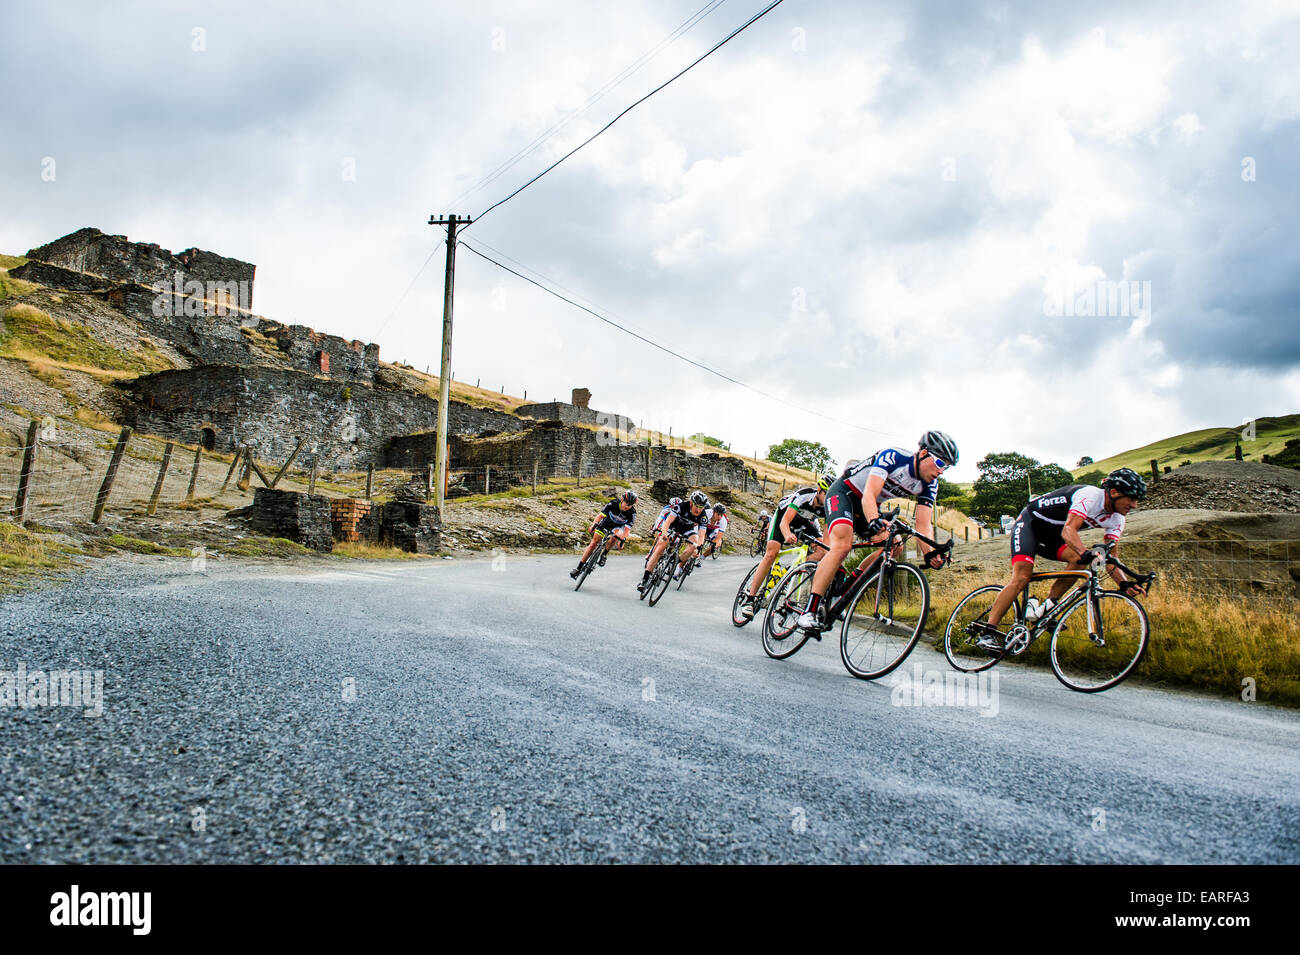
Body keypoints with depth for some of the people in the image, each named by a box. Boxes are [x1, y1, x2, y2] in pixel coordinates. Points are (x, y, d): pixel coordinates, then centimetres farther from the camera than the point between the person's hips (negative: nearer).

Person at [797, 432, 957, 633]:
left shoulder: (929, 484, -8)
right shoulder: (892, 456, -28)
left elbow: (923, 524, -15)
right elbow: (869, 495, -38)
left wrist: (931, 553, -34)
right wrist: (875, 522, -57)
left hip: (871, 507, 8)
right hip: (843, 492, -8)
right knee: (843, 544, -30)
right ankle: (809, 611, -31)